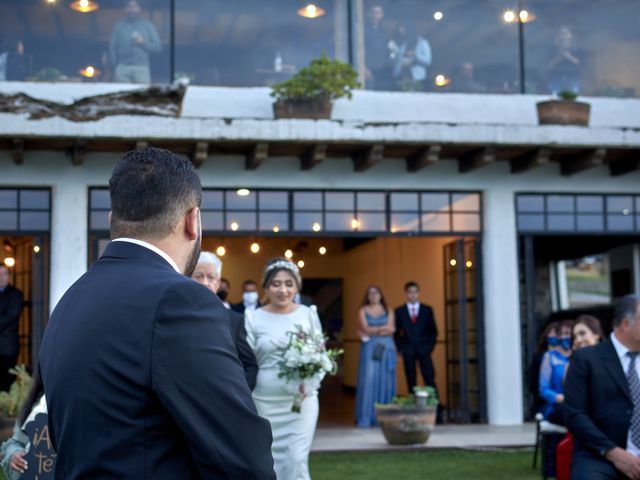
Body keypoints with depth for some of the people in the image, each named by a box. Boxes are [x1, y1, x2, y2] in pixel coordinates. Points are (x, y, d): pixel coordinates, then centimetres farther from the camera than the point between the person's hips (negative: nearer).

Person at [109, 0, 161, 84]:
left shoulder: (148, 26, 13)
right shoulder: (119, 26, 14)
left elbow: (158, 47, 8)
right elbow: (112, 48, 11)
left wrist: (143, 43, -8)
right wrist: (115, 65, 0)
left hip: (141, 68, 0)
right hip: (122, 68, 1)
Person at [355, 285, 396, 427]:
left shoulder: (388, 311, 13)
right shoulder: (363, 311, 9)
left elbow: (391, 330, -1)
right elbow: (365, 329, -5)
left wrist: (372, 331, -7)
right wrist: (383, 328, -6)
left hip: (386, 348, 2)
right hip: (369, 348, -2)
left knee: (385, 380, -1)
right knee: (368, 379, -9)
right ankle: (365, 418, -9)